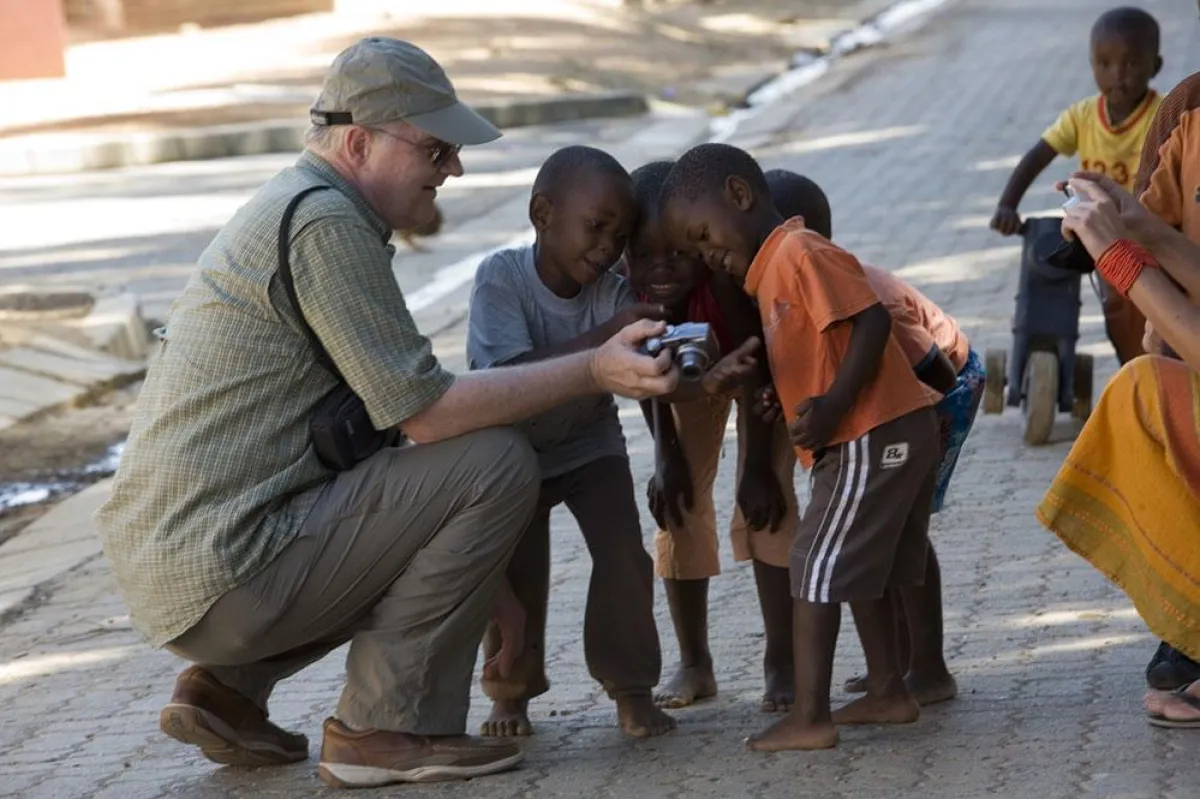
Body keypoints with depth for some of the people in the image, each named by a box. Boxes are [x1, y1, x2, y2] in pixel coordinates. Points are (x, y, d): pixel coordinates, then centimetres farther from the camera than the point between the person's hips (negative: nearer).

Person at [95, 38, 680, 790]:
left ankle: (228, 688, 16)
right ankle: (384, 728, -4)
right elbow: (423, 412, -17)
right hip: (222, 579, -10)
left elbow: (386, 414, 21)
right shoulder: (325, 225, -14)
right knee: (498, 462, -9)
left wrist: (479, 580, 19)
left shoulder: (291, 207, 18)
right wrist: (593, 371, -13)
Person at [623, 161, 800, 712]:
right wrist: (667, 457, -15)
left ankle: (782, 662, -7)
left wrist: (759, 467, -28)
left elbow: (759, 368, -31)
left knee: (764, 500, -13)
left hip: (758, 363, -4)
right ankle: (694, 664, 12)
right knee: (680, 501, 1)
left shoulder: (726, 276, -43)